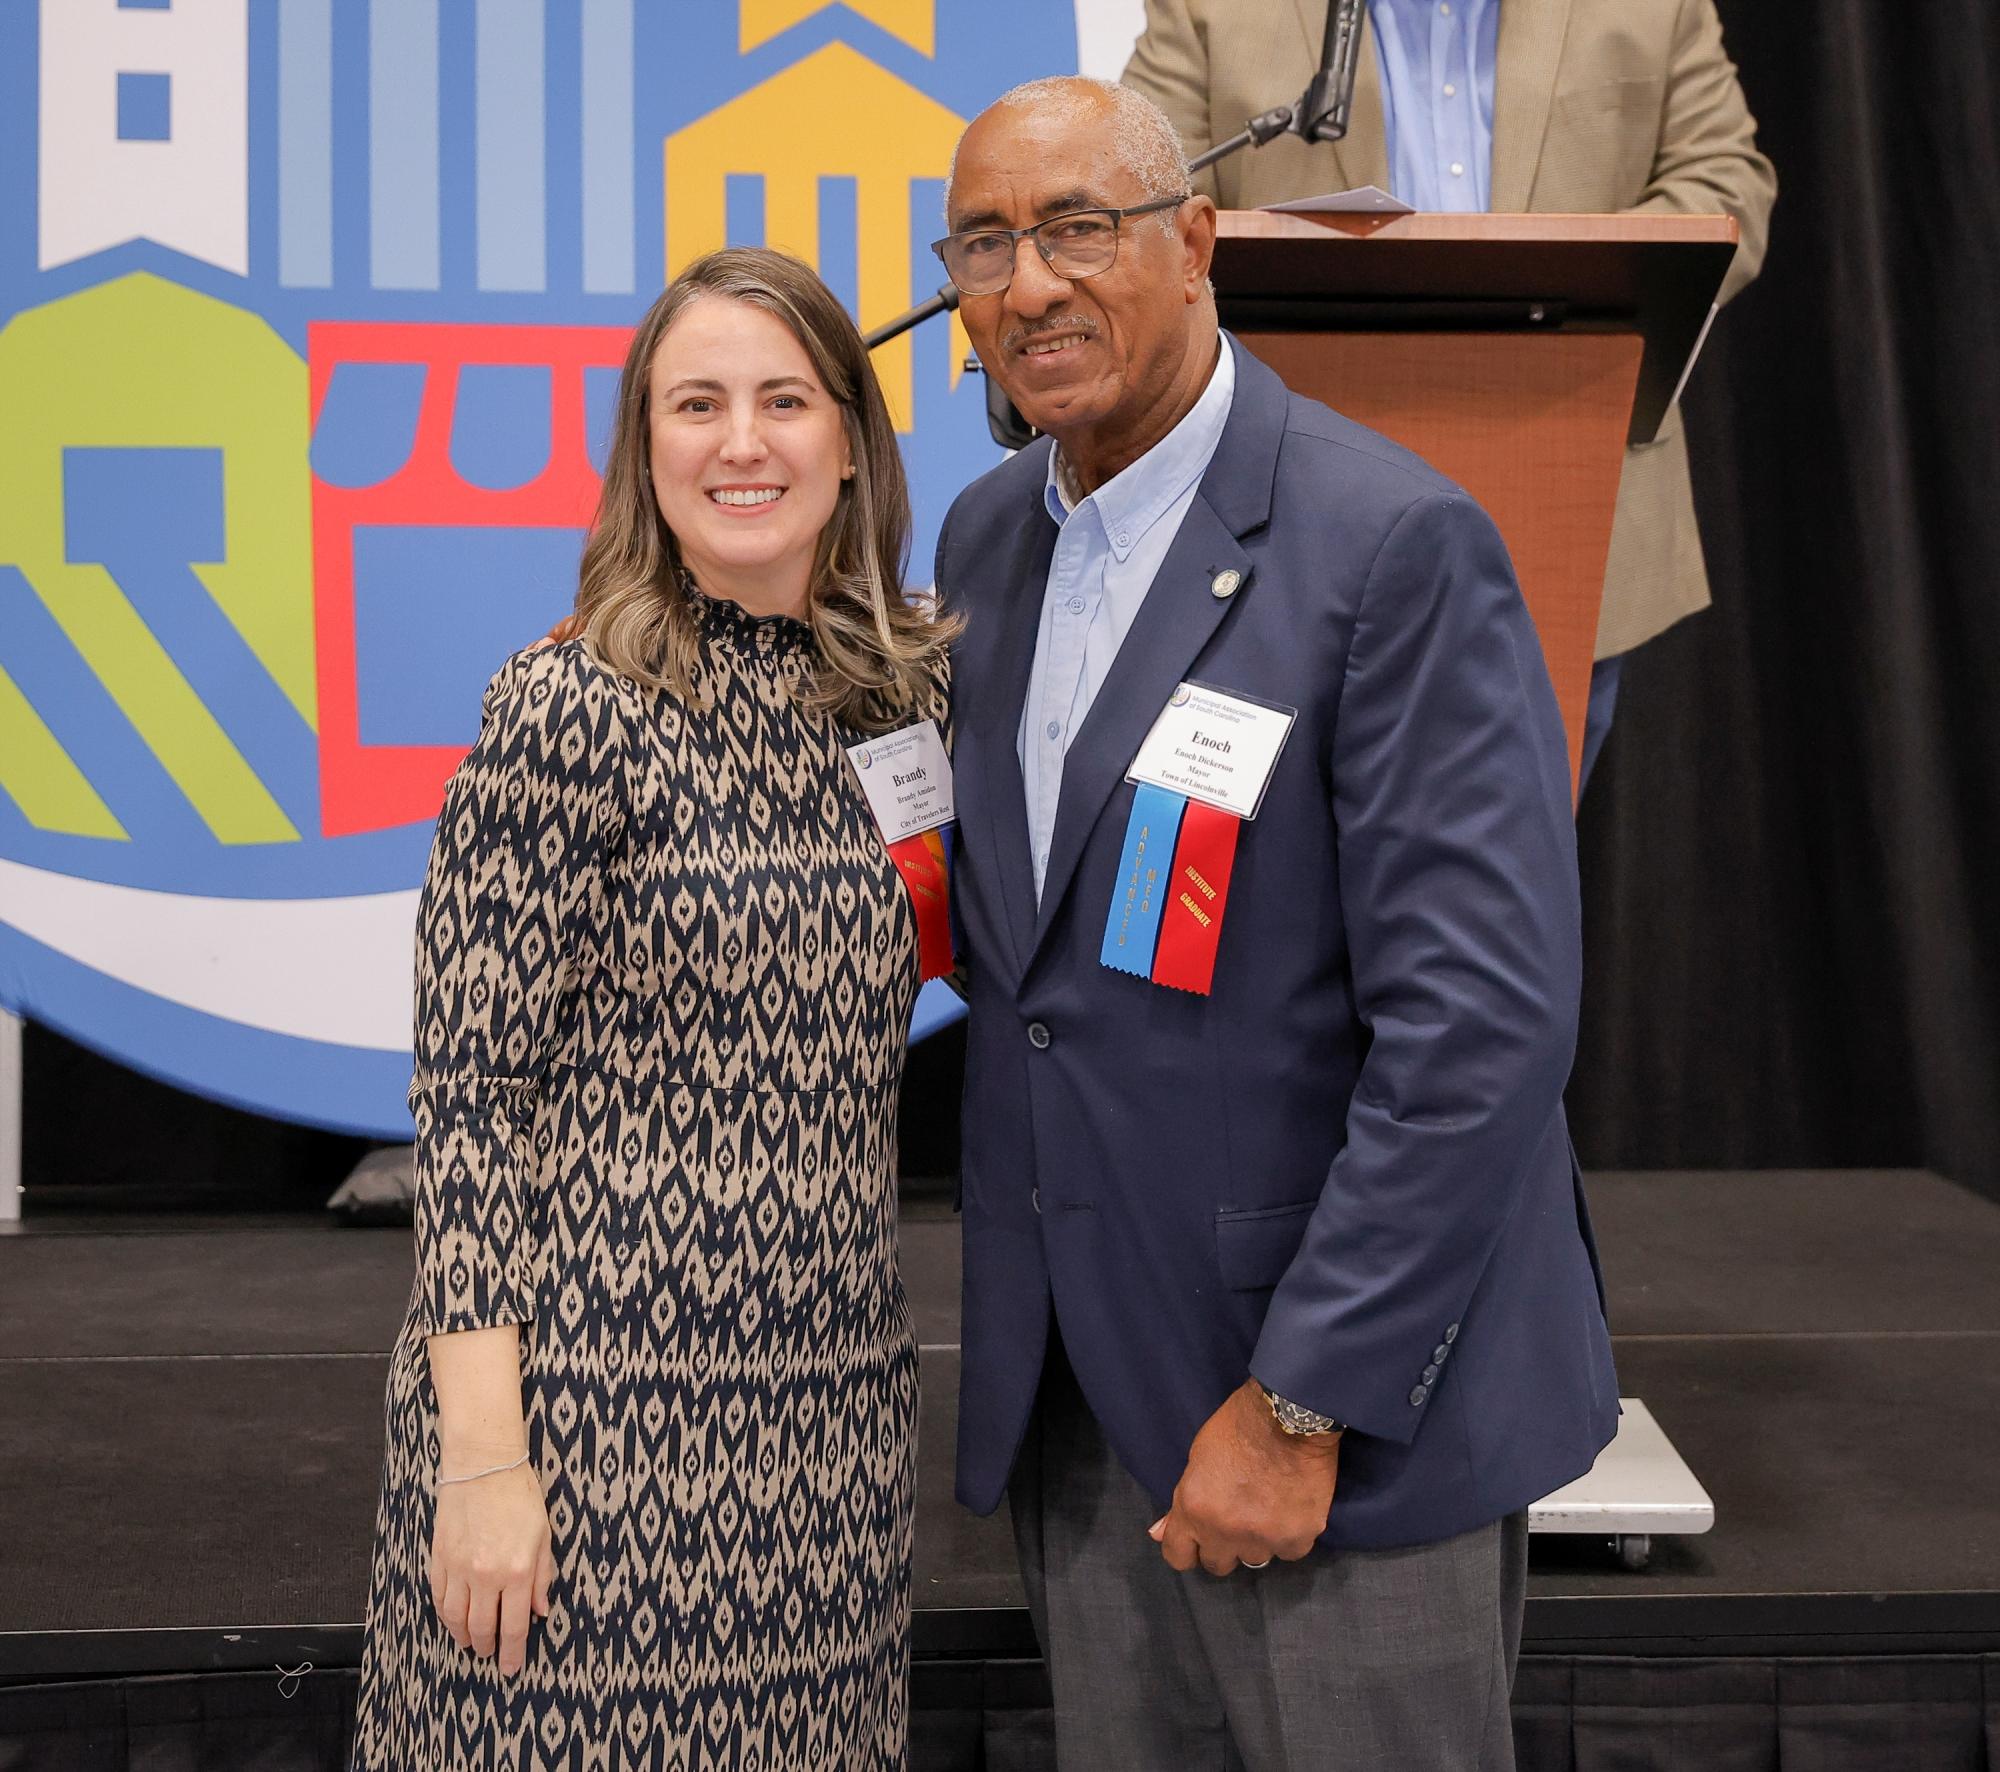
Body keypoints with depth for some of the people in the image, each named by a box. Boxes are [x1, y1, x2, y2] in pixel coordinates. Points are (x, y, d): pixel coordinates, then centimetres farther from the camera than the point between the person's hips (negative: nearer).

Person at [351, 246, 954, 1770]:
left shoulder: (913, 696, 5)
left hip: (833, 1410, 5)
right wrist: (482, 1458, -14)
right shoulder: (570, 713, -10)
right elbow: (469, 1097, -11)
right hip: (596, 1394, -5)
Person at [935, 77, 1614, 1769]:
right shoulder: (988, 535, 8)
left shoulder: (1395, 544, -15)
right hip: (1081, 1398, 7)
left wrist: (1302, 1403, -18)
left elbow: (1484, 1015, -20)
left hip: (1348, 1393, -6)